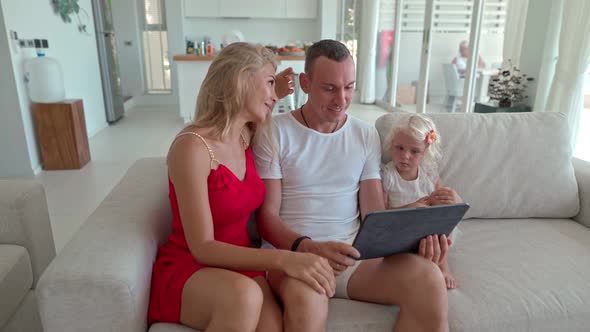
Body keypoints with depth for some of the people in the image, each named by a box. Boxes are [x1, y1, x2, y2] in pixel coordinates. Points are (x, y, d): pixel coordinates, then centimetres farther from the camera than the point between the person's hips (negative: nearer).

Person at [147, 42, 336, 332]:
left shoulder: (247, 137, 2)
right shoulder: (192, 146, -19)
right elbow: (202, 248, -22)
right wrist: (282, 259, -33)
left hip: (238, 263, 5)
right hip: (187, 269, -5)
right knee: (244, 297, -37)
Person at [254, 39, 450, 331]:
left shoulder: (366, 135, 11)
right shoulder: (275, 133, -2)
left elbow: (375, 213, 7)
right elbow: (266, 215, -5)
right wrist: (308, 247, -24)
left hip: (354, 252, 4)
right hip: (292, 250, -3)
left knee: (429, 278, -24)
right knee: (305, 297, -38)